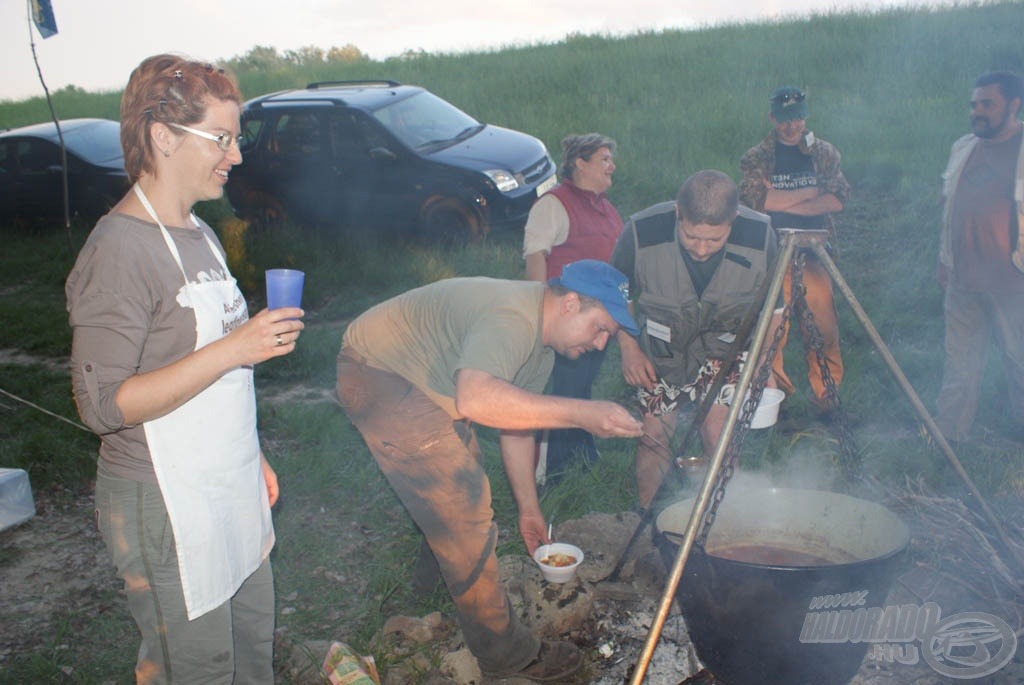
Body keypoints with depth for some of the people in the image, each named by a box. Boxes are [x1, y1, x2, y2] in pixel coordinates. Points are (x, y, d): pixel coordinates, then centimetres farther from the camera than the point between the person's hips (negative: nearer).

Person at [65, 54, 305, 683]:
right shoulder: (119, 249, -19)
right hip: (165, 507, -8)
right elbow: (102, 404, -23)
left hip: (232, 490, 8)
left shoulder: (199, 235, 10)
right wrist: (233, 350, -28)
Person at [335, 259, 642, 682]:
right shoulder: (512, 319, -30)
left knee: (459, 479, 24)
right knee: (461, 503, -12)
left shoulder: (543, 344, 4)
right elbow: (476, 400, -46)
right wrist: (581, 414, -43)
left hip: (421, 381, 11)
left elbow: (517, 418, 11)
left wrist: (529, 508, 15)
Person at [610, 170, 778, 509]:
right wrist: (629, 348, -11)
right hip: (661, 349, 0)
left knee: (717, 431, -14)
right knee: (652, 436, 5)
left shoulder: (760, 236, -23)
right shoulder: (641, 233, -27)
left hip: (726, 343, 0)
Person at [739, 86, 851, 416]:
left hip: (814, 252, 2)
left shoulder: (825, 153, 9)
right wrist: (812, 192, -7)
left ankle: (825, 393, 12)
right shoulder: (755, 158, 3)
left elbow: (838, 199, -2)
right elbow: (756, 200, -12)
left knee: (823, 327, -2)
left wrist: (782, 200, -11)